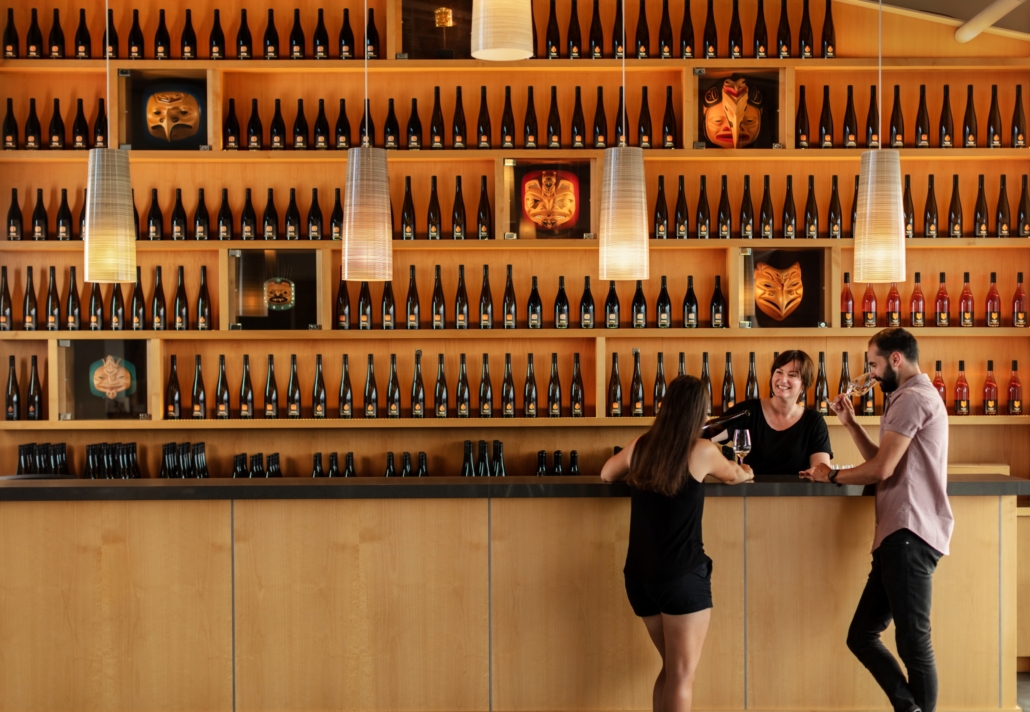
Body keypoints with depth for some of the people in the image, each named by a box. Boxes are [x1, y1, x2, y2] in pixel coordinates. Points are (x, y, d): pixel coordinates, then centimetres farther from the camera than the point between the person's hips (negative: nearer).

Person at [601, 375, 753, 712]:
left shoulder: (640, 446, 4)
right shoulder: (702, 451, -6)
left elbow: (606, 474, 24)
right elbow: (734, 476, 16)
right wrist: (746, 472, 38)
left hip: (639, 575, 5)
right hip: (683, 575, -5)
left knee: (670, 669, 19)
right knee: (682, 676, 1)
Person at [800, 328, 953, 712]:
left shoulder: (912, 398, -9)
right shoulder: (914, 397, 25)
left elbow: (881, 469, -14)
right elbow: (883, 462, 25)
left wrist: (831, 475, 1)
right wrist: (850, 424, 18)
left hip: (909, 536, -11)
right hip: (898, 536, 11)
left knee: (913, 643, -7)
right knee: (861, 635, 9)